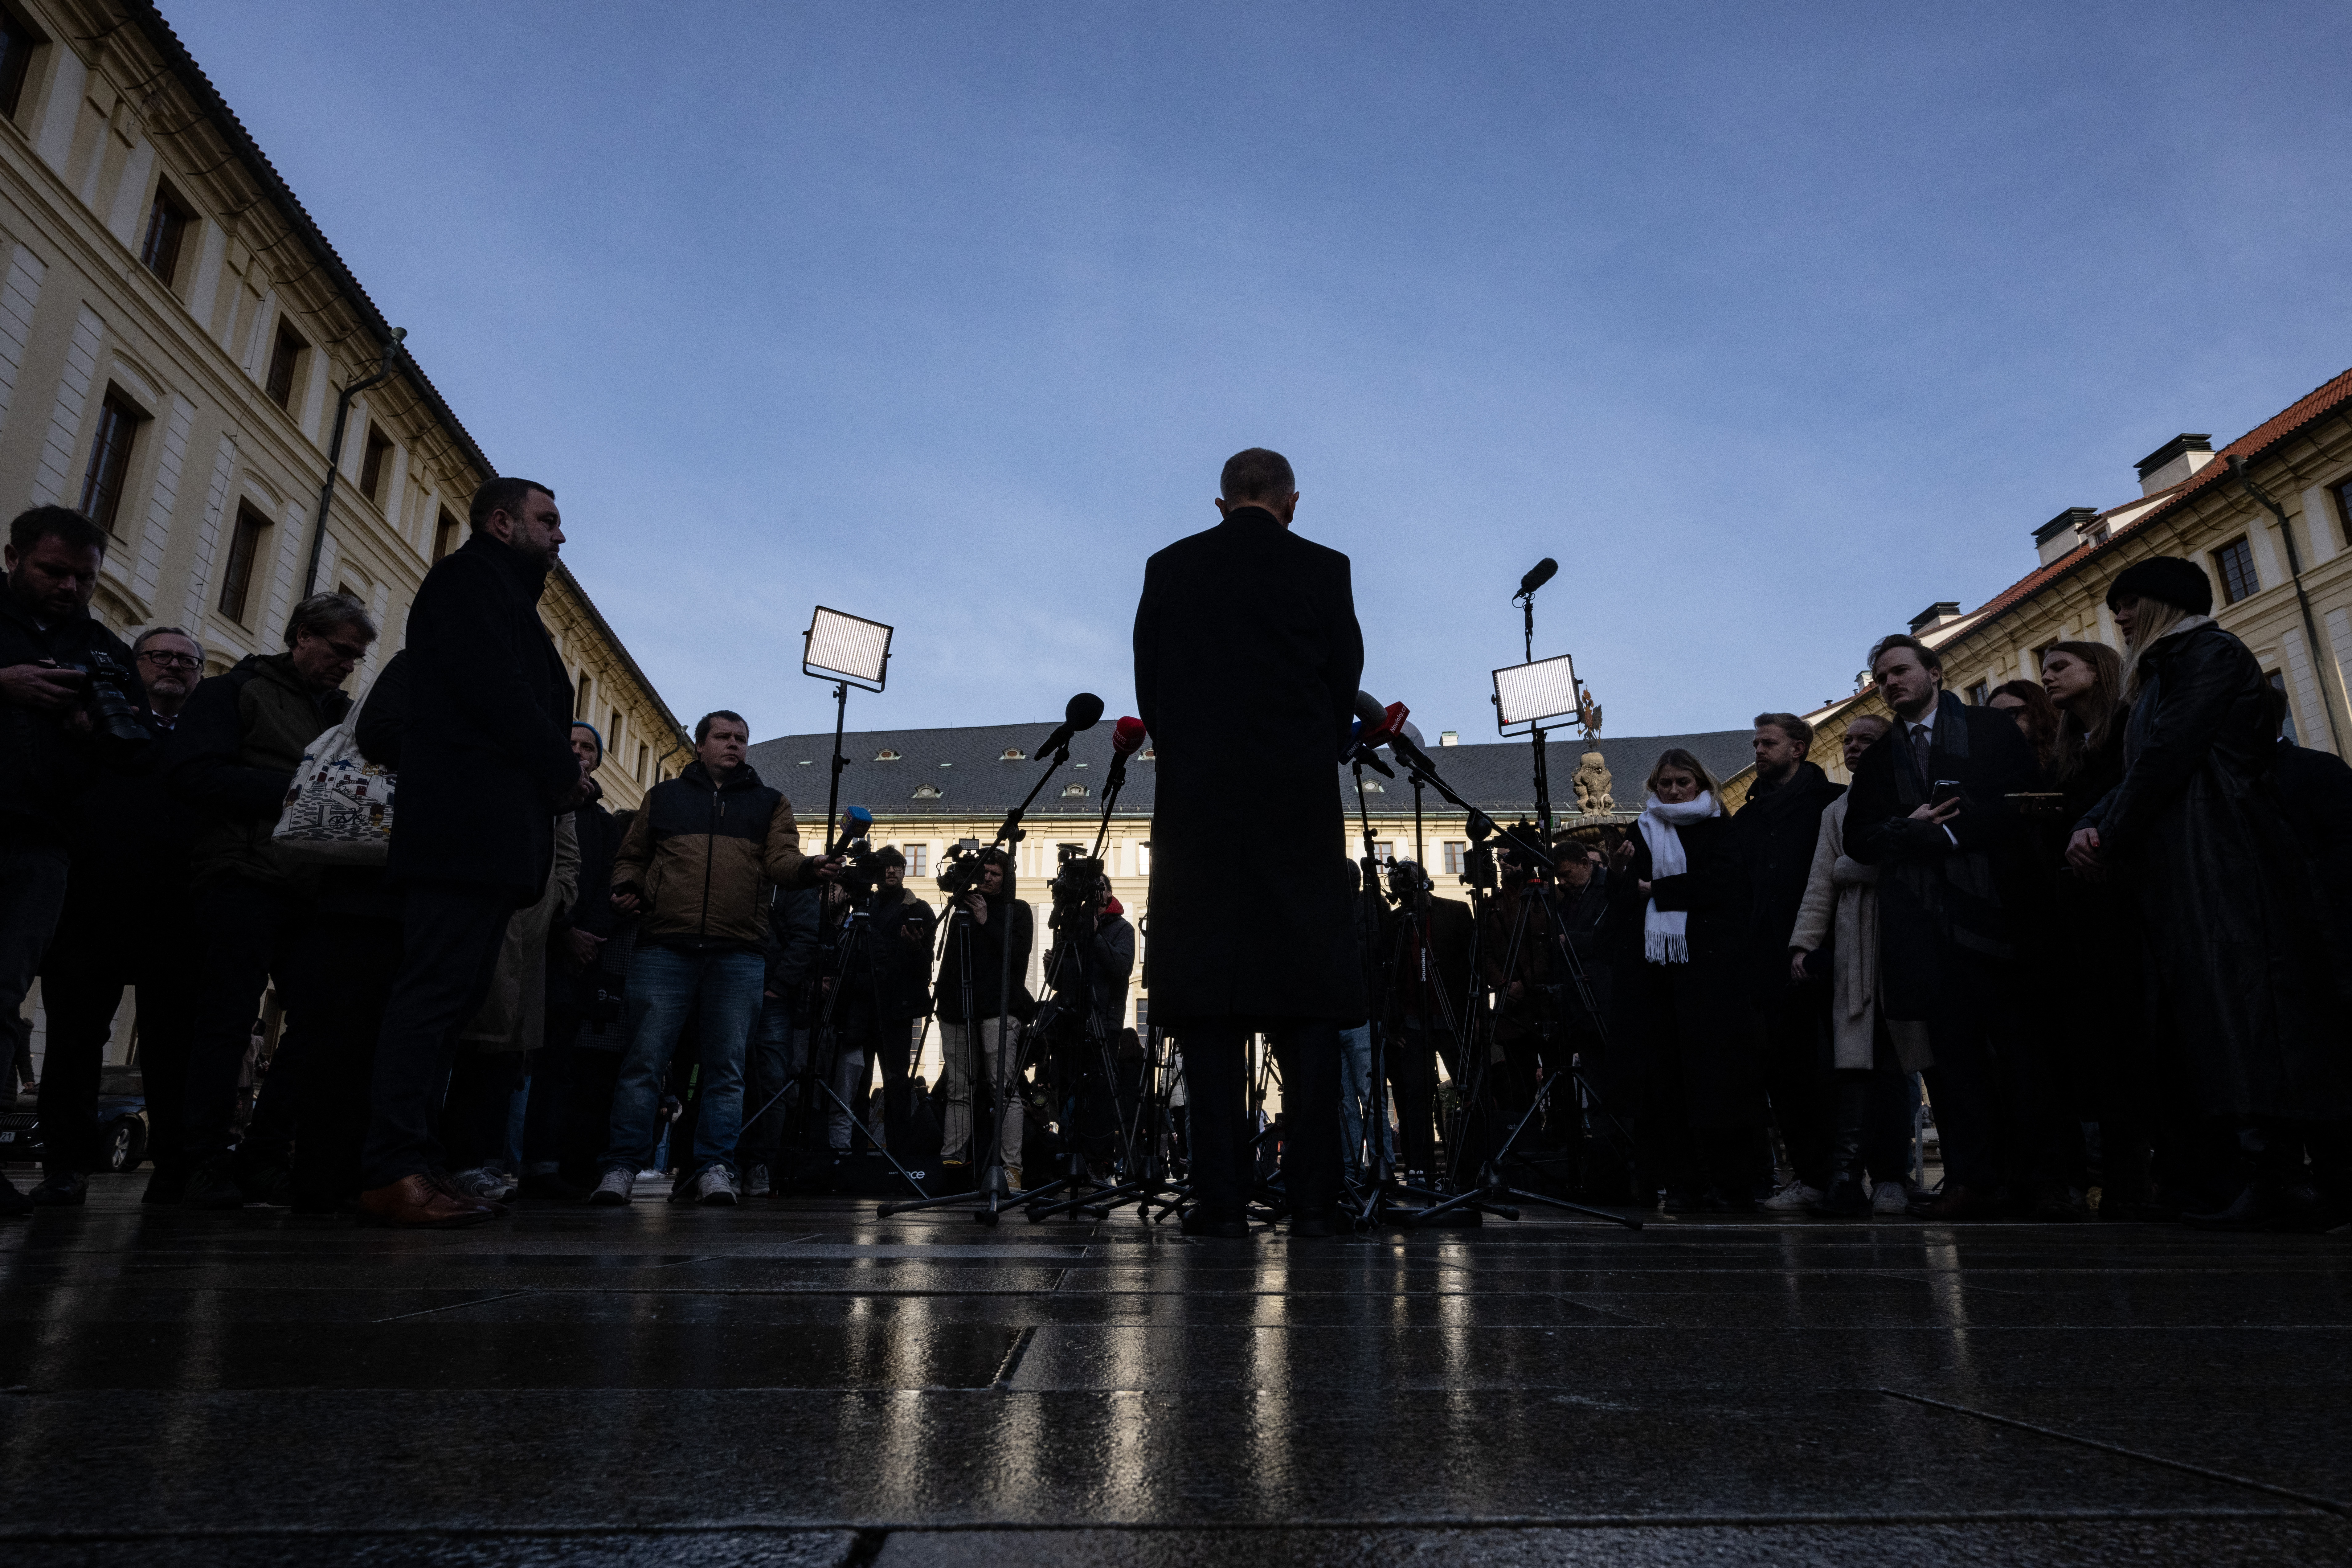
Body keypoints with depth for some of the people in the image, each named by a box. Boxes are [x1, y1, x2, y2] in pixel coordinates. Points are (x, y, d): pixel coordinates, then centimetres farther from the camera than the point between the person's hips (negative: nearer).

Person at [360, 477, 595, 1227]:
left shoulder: (502, 595, 29)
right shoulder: (470, 578, 1)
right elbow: (496, 689, -13)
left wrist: (558, 775, 5)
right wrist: (564, 773, -6)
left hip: (488, 834, 10)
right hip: (472, 822, -10)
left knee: (451, 991, 7)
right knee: (439, 988, -12)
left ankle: (405, 1164, 9)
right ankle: (397, 1171, -12)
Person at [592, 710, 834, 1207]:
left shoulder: (770, 804, 17)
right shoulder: (664, 797, 19)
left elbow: (782, 860, 3)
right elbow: (631, 857, 23)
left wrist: (809, 869, -19)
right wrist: (627, 887, 1)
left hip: (738, 955, 0)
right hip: (665, 947, 0)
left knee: (726, 1065, 0)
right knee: (645, 1060, -3)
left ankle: (714, 1167, 5)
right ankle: (622, 1166, 4)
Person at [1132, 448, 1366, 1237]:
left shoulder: (1169, 568, 8)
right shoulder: (1323, 570, 4)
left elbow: (1149, 687, 7)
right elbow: (1345, 685, 5)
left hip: (1197, 804, 1)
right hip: (1300, 804, -1)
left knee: (1208, 1000, 2)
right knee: (1308, 1000, 3)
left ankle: (1220, 1197, 2)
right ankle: (1313, 1196, 2)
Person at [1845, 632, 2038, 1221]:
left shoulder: (1992, 729, 10)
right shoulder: (1877, 758, 19)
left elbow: (2022, 805, -2)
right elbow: (1858, 840, 11)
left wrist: (1950, 830, -8)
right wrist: (1910, 830, -6)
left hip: (1989, 906, -3)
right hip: (1922, 923, 3)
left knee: (2018, 1042, -1)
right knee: (1952, 1051, 0)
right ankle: (1972, 1180, 0)